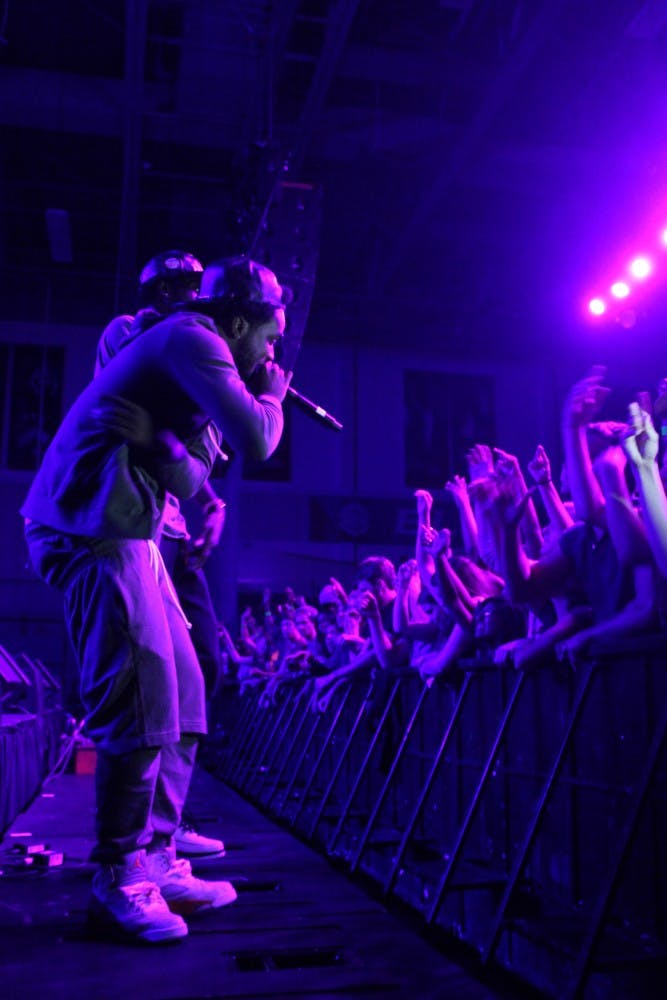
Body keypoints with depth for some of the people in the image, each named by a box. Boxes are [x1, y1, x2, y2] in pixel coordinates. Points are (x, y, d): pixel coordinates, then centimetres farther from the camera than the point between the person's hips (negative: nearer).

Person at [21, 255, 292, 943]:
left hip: (124, 535, 10)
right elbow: (256, 440, -19)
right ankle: (117, 884, 2)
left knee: (183, 697, 9)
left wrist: (158, 440, 1)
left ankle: (154, 861, 17)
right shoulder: (191, 337, -8)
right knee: (142, 707, -11)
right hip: (94, 531, -10)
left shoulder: (188, 351, 24)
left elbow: (188, 482, 19)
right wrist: (272, 393, 1)